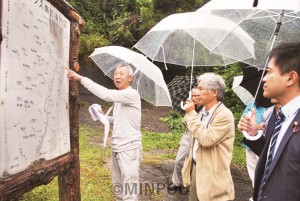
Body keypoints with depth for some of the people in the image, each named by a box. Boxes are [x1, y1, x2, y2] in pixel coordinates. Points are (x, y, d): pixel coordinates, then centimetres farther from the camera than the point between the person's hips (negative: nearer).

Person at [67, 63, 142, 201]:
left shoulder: (132, 94, -15)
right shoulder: (119, 98, 14)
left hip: (129, 149, -9)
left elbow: (107, 94, -30)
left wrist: (81, 78, -25)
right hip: (117, 149, 9)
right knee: (118, 190, 20)